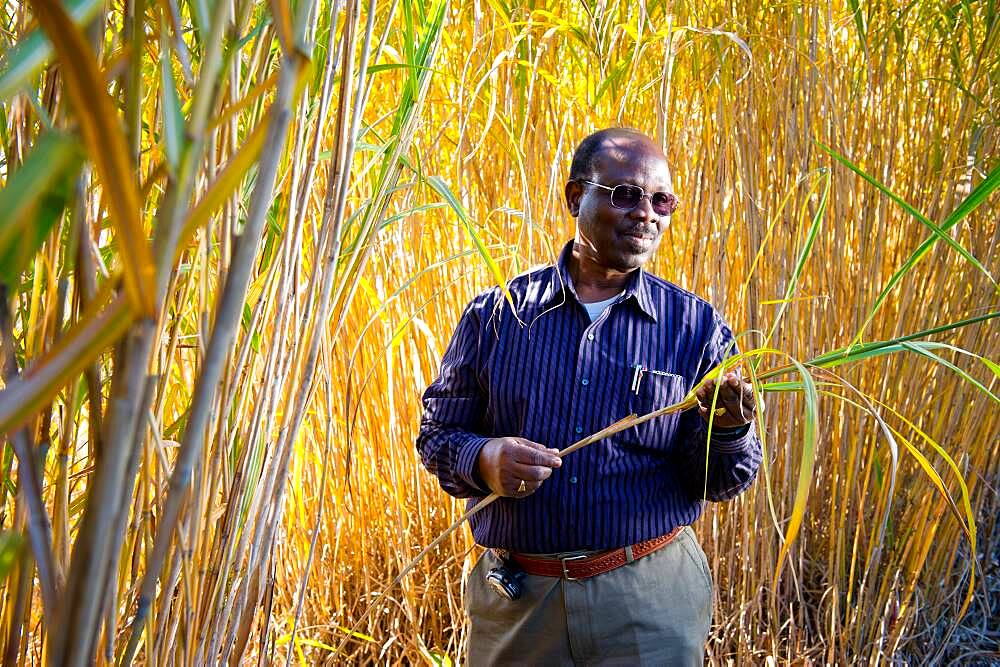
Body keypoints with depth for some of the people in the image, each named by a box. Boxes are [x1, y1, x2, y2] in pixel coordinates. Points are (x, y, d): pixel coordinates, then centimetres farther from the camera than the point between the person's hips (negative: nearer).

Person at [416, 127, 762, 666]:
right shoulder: (497, 314, 0)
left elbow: (721, 482, 0)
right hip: (512, 599, 1)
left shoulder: (696, 327, 0)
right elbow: (438, 433, 6)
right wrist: (482, 461, -15)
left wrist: (727, 429, -22)